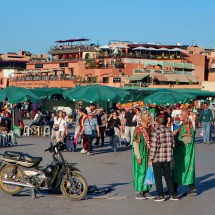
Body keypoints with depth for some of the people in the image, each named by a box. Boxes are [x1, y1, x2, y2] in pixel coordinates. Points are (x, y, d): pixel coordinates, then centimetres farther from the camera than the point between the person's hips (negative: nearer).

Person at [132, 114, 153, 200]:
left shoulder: (149, 128, 8)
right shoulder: (138, 129, -14)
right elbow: (135, 143, -15)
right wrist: (138, 156, -18)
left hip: (148, 154, 7)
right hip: (141, 154, -7)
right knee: (140, 172, -2)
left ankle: (146, 191, 20)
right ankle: (138, 193, 7)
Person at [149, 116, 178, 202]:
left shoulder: (155, 132, -15)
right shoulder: (169, 131, 2)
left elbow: (153, 147, -15)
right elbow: (172, 144, 7)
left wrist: (150, 159, -8)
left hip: (157, 158, -5)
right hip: (167, 158, 5)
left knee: (158, 177, 6)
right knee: (168, 176, 14)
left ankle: (160, 195, 8)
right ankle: (173, 194, 16)